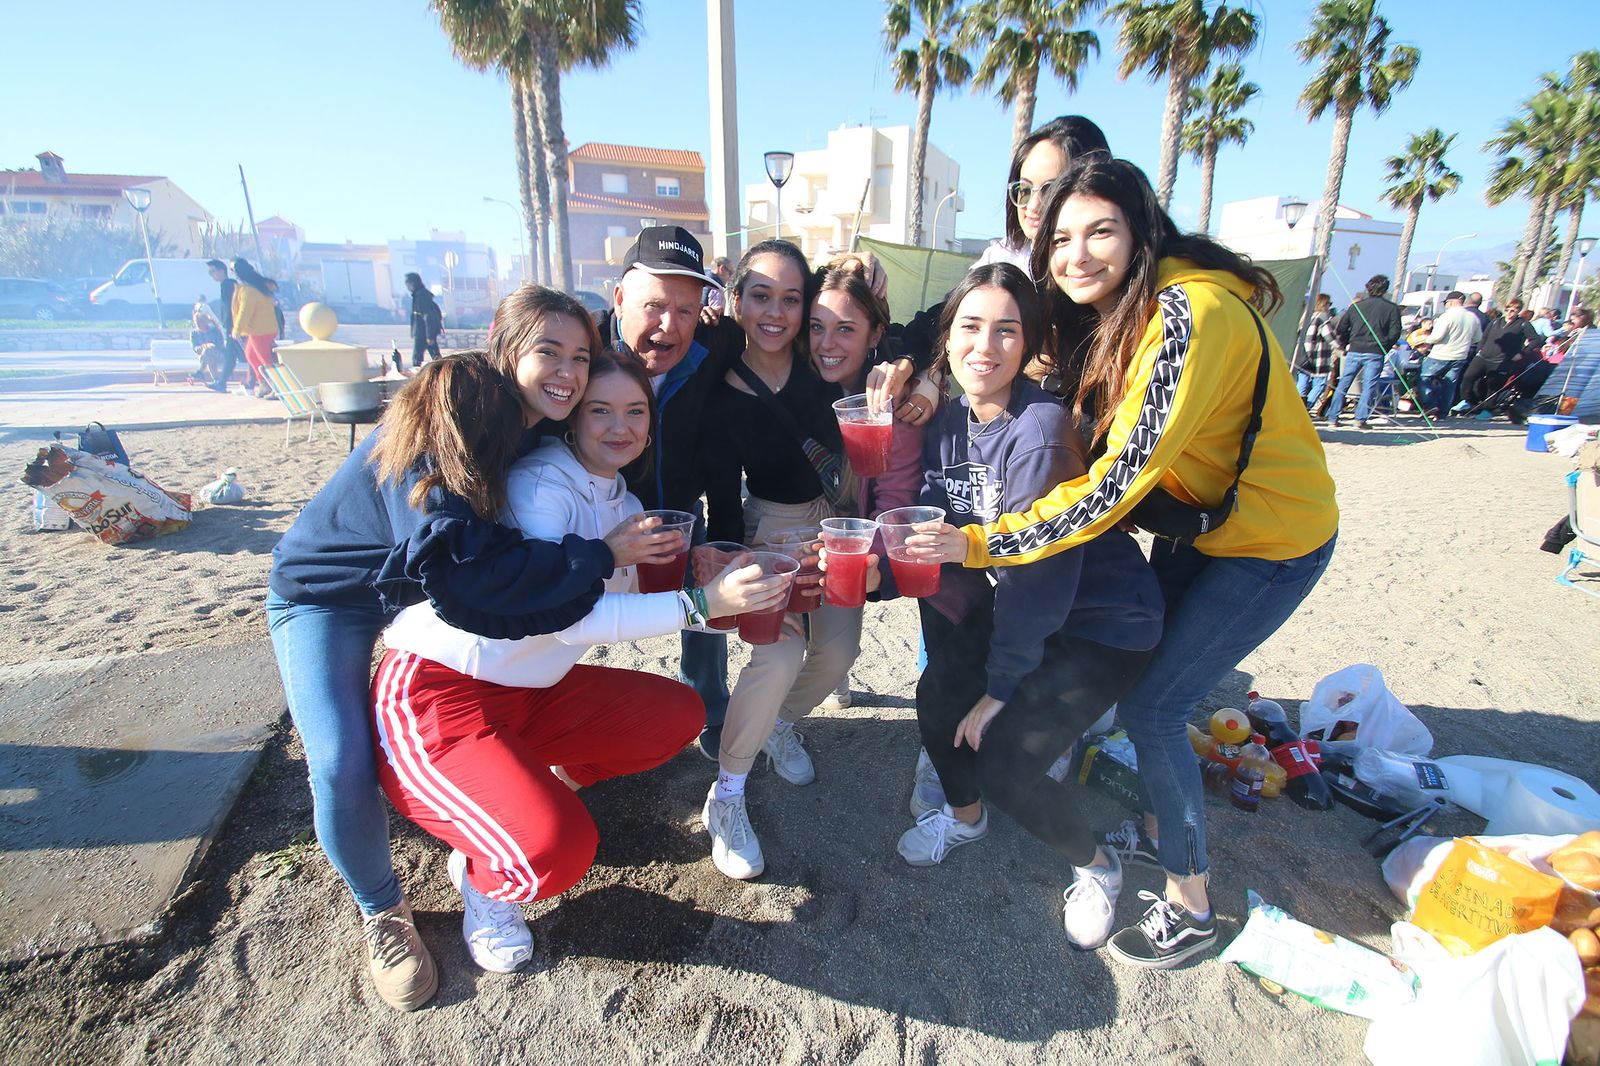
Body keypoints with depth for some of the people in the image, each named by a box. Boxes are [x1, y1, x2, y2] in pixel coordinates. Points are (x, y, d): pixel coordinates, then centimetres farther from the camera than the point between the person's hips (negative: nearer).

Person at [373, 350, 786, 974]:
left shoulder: (623, 504, 7)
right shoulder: (540, 484, -19)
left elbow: (621, 606, 3)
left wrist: (736, 599, -8)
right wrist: (699, 605, -35)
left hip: (530, 690, 8)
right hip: (432, 696, -8)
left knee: (679, 713, 1)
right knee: (556, 852, -26)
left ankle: (530, 780, 11)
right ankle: (483, 875, 10)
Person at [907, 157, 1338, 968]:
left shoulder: (1190, 316, -29)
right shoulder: (1107, 314, -2)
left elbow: (1117, 481, -34)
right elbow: (1091, 438, 1)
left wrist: (979, 544, -33)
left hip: (1272, 539, -8)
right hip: (1196, 523, 8)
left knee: (1150, 706, -7)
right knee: (1138, 675, 13)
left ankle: (1190, 907, 15)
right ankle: (1159, 830, 37)